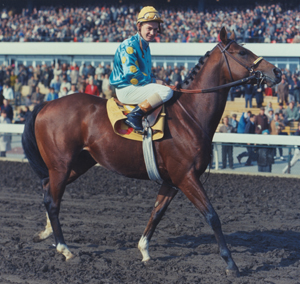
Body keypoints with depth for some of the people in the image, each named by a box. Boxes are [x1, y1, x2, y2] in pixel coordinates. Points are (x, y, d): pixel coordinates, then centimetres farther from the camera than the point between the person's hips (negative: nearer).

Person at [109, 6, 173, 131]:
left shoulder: (145, 46, 17)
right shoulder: (129, 45, -13)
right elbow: (131, 73, -22)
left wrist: (155, 80, 4)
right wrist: (154, 81, -14)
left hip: (138, 87, 10)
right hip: (126, 89, -10)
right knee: (166, 92, -24)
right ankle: (135, 115, -27)